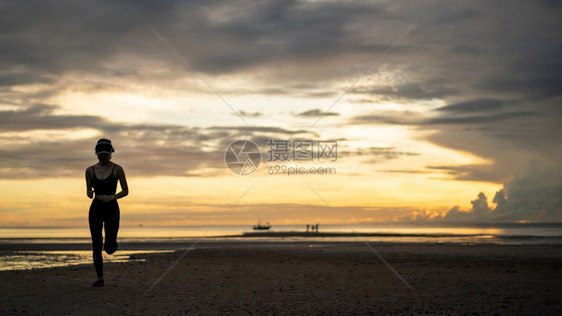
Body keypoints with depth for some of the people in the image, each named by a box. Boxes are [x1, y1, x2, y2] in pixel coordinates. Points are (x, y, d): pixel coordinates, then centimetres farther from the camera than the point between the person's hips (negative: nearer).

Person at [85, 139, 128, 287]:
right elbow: (89, 191, 14)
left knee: (109, 248, -5)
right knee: (96, 246, -3)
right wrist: (90, 193, -10)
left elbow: (125, 191, 1)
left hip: (111, 209, -2)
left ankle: (112, 243, 33)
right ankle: (100, 278, 6)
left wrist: (112, 197, -16)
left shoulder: (117, 169, -3)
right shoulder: (90, 170, 5)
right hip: (95, 209, 2)